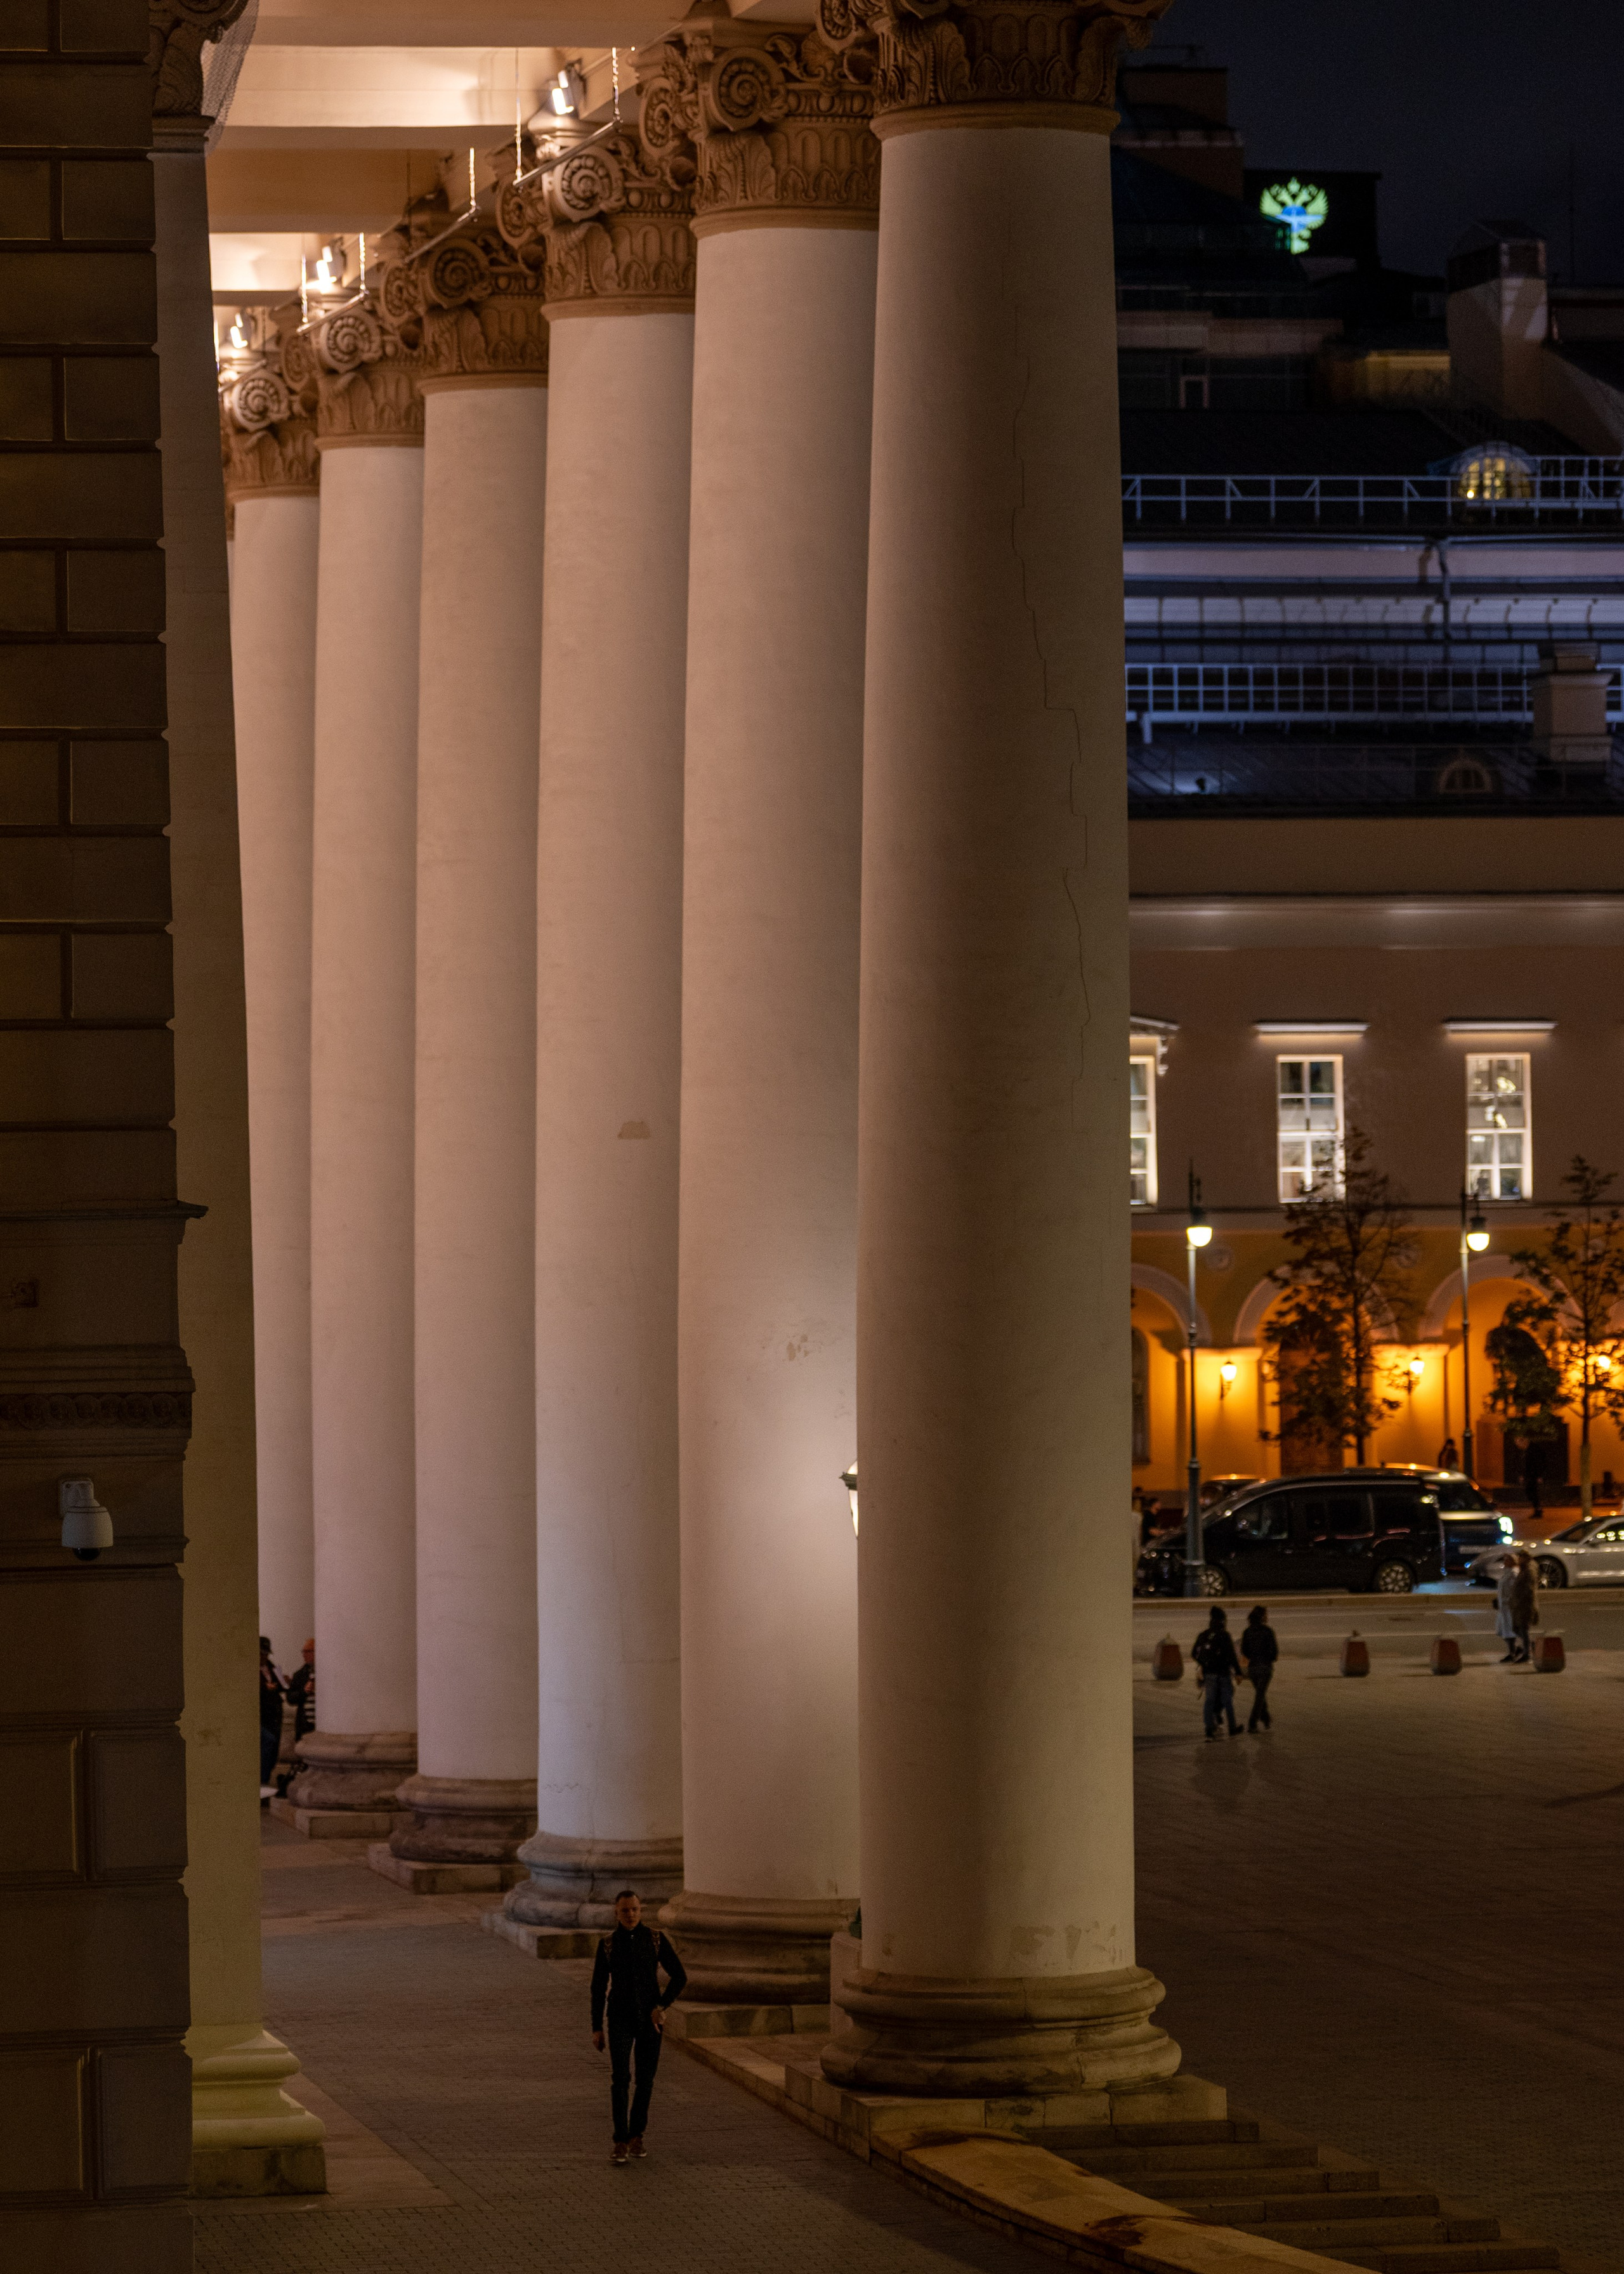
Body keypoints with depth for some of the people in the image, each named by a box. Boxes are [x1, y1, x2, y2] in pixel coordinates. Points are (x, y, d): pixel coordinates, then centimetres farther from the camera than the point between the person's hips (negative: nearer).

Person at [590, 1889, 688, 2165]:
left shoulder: (656, 1940, -3)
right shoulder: (607, 1944, -2)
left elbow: (679, 1978, -2)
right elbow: (598, 1987, 4)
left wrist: (662, 2007, -16)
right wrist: (597, 2028, 2)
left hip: (650, 2017, 1)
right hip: (620, 2018, -1)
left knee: (645, 2079, 7)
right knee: (620, 2078, -14)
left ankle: (636, 2136, 27)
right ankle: (620, 2143, -10)